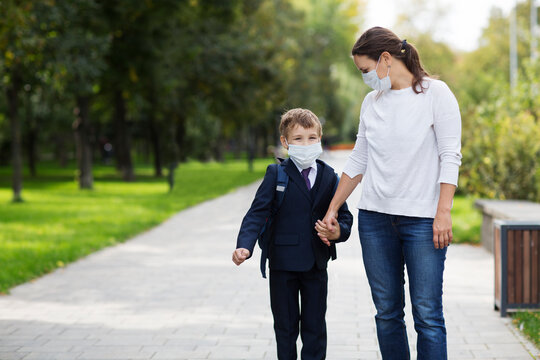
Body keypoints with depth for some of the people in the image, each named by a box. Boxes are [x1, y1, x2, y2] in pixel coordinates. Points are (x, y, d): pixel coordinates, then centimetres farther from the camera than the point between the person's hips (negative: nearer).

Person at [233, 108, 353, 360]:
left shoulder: (329, 176, 4)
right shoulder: (276, 174, -4)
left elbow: (344, 214, 7)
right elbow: (258, 212, -11)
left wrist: (339, 231, -17)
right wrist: (245, 246, -26)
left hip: (316, 263, 2)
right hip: (283, 263, -2)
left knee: (314, 325, 8)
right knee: (285, 325, 9)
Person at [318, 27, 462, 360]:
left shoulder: (435, 93, -3)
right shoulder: (372, 102, 13)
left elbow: (450, 157, -7)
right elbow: (358, 162, 19)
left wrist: (444, 212, -14)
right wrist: (332, 210, 18)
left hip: (422, 219, -5)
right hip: (375, 217, 5)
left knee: (428, 315, -7)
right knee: (387, 312, 6)